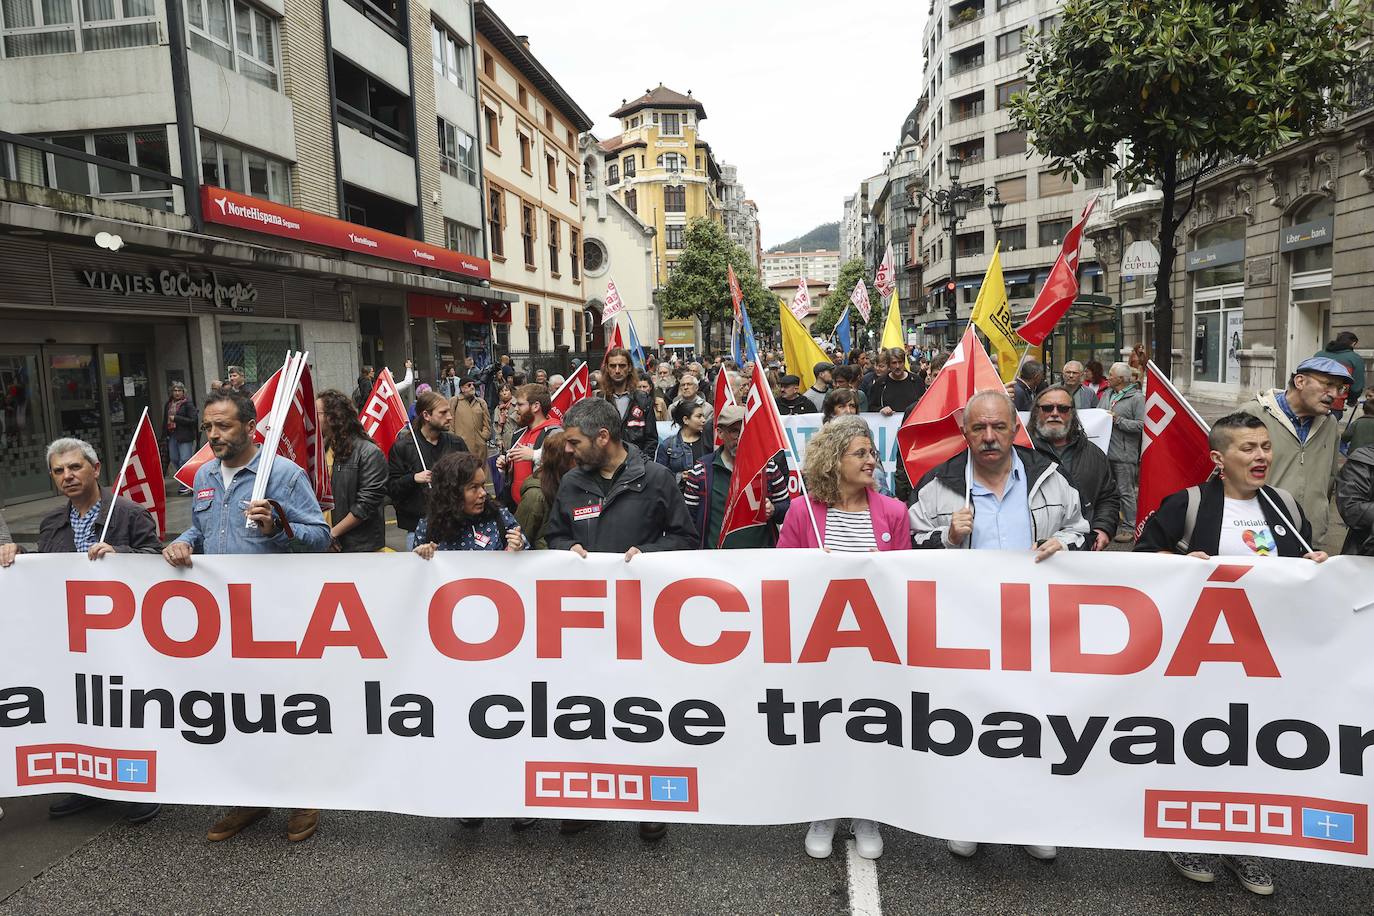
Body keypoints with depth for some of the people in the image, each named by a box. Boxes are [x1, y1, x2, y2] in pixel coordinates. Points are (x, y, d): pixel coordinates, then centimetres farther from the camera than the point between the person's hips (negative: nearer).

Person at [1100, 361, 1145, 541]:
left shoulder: (1137, 398, -9)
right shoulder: (1106, 394, 13)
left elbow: (1141, 425, -16)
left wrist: (1117, 420, -16)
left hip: (1124, 454, -7)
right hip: (1104, 452, 7)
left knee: (1126, 492, -1)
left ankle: (1130, 528, 8)